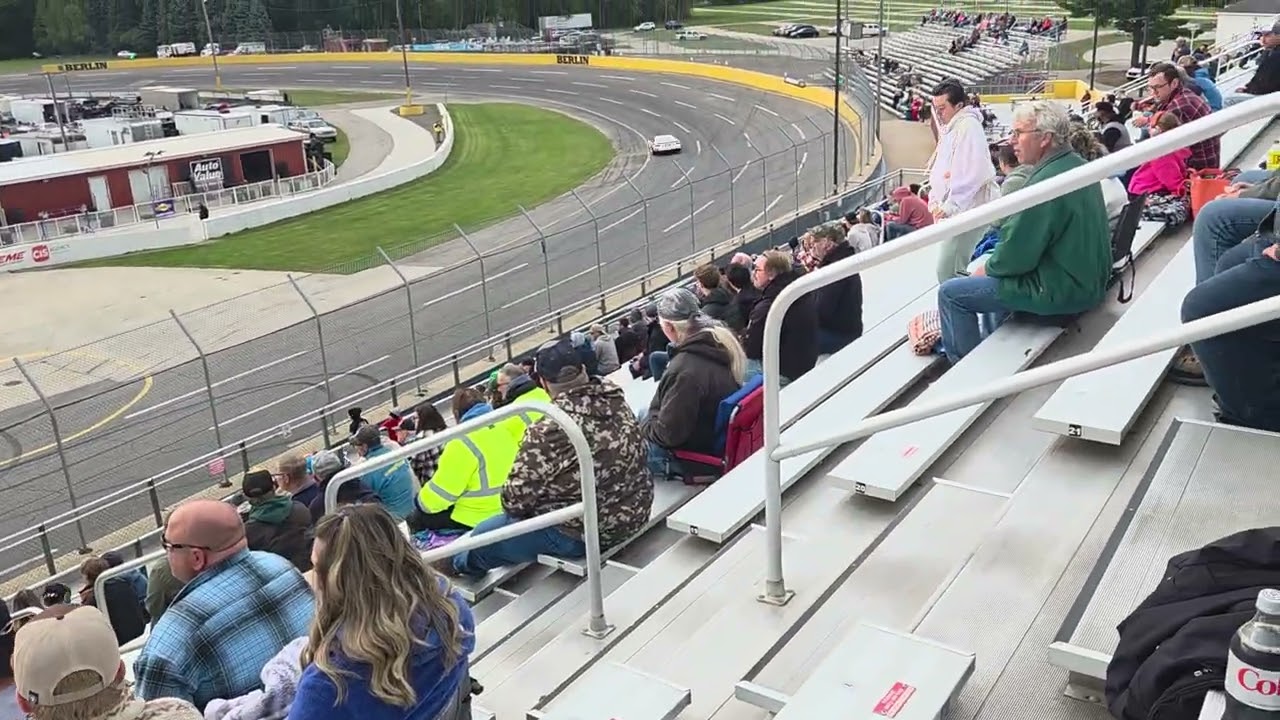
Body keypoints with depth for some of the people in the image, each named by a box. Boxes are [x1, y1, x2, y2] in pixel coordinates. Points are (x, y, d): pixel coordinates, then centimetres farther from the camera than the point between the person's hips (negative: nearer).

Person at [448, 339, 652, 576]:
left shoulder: (549, 432, -27)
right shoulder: (617, 399, -6)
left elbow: (516, 498, -20)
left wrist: (511, 505, 4)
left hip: (583, 532, -8)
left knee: (483, 537, 14)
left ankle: (460, 567, 46)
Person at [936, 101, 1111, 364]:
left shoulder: (1047, 182, -25)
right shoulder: (1078, 166, 6)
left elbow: (1016, 255, -22)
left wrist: (989, 268, -2)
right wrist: (992, 266, 12)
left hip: (1060, 291, -10)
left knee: (950, 293, -6)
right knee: (994, 274, 32)